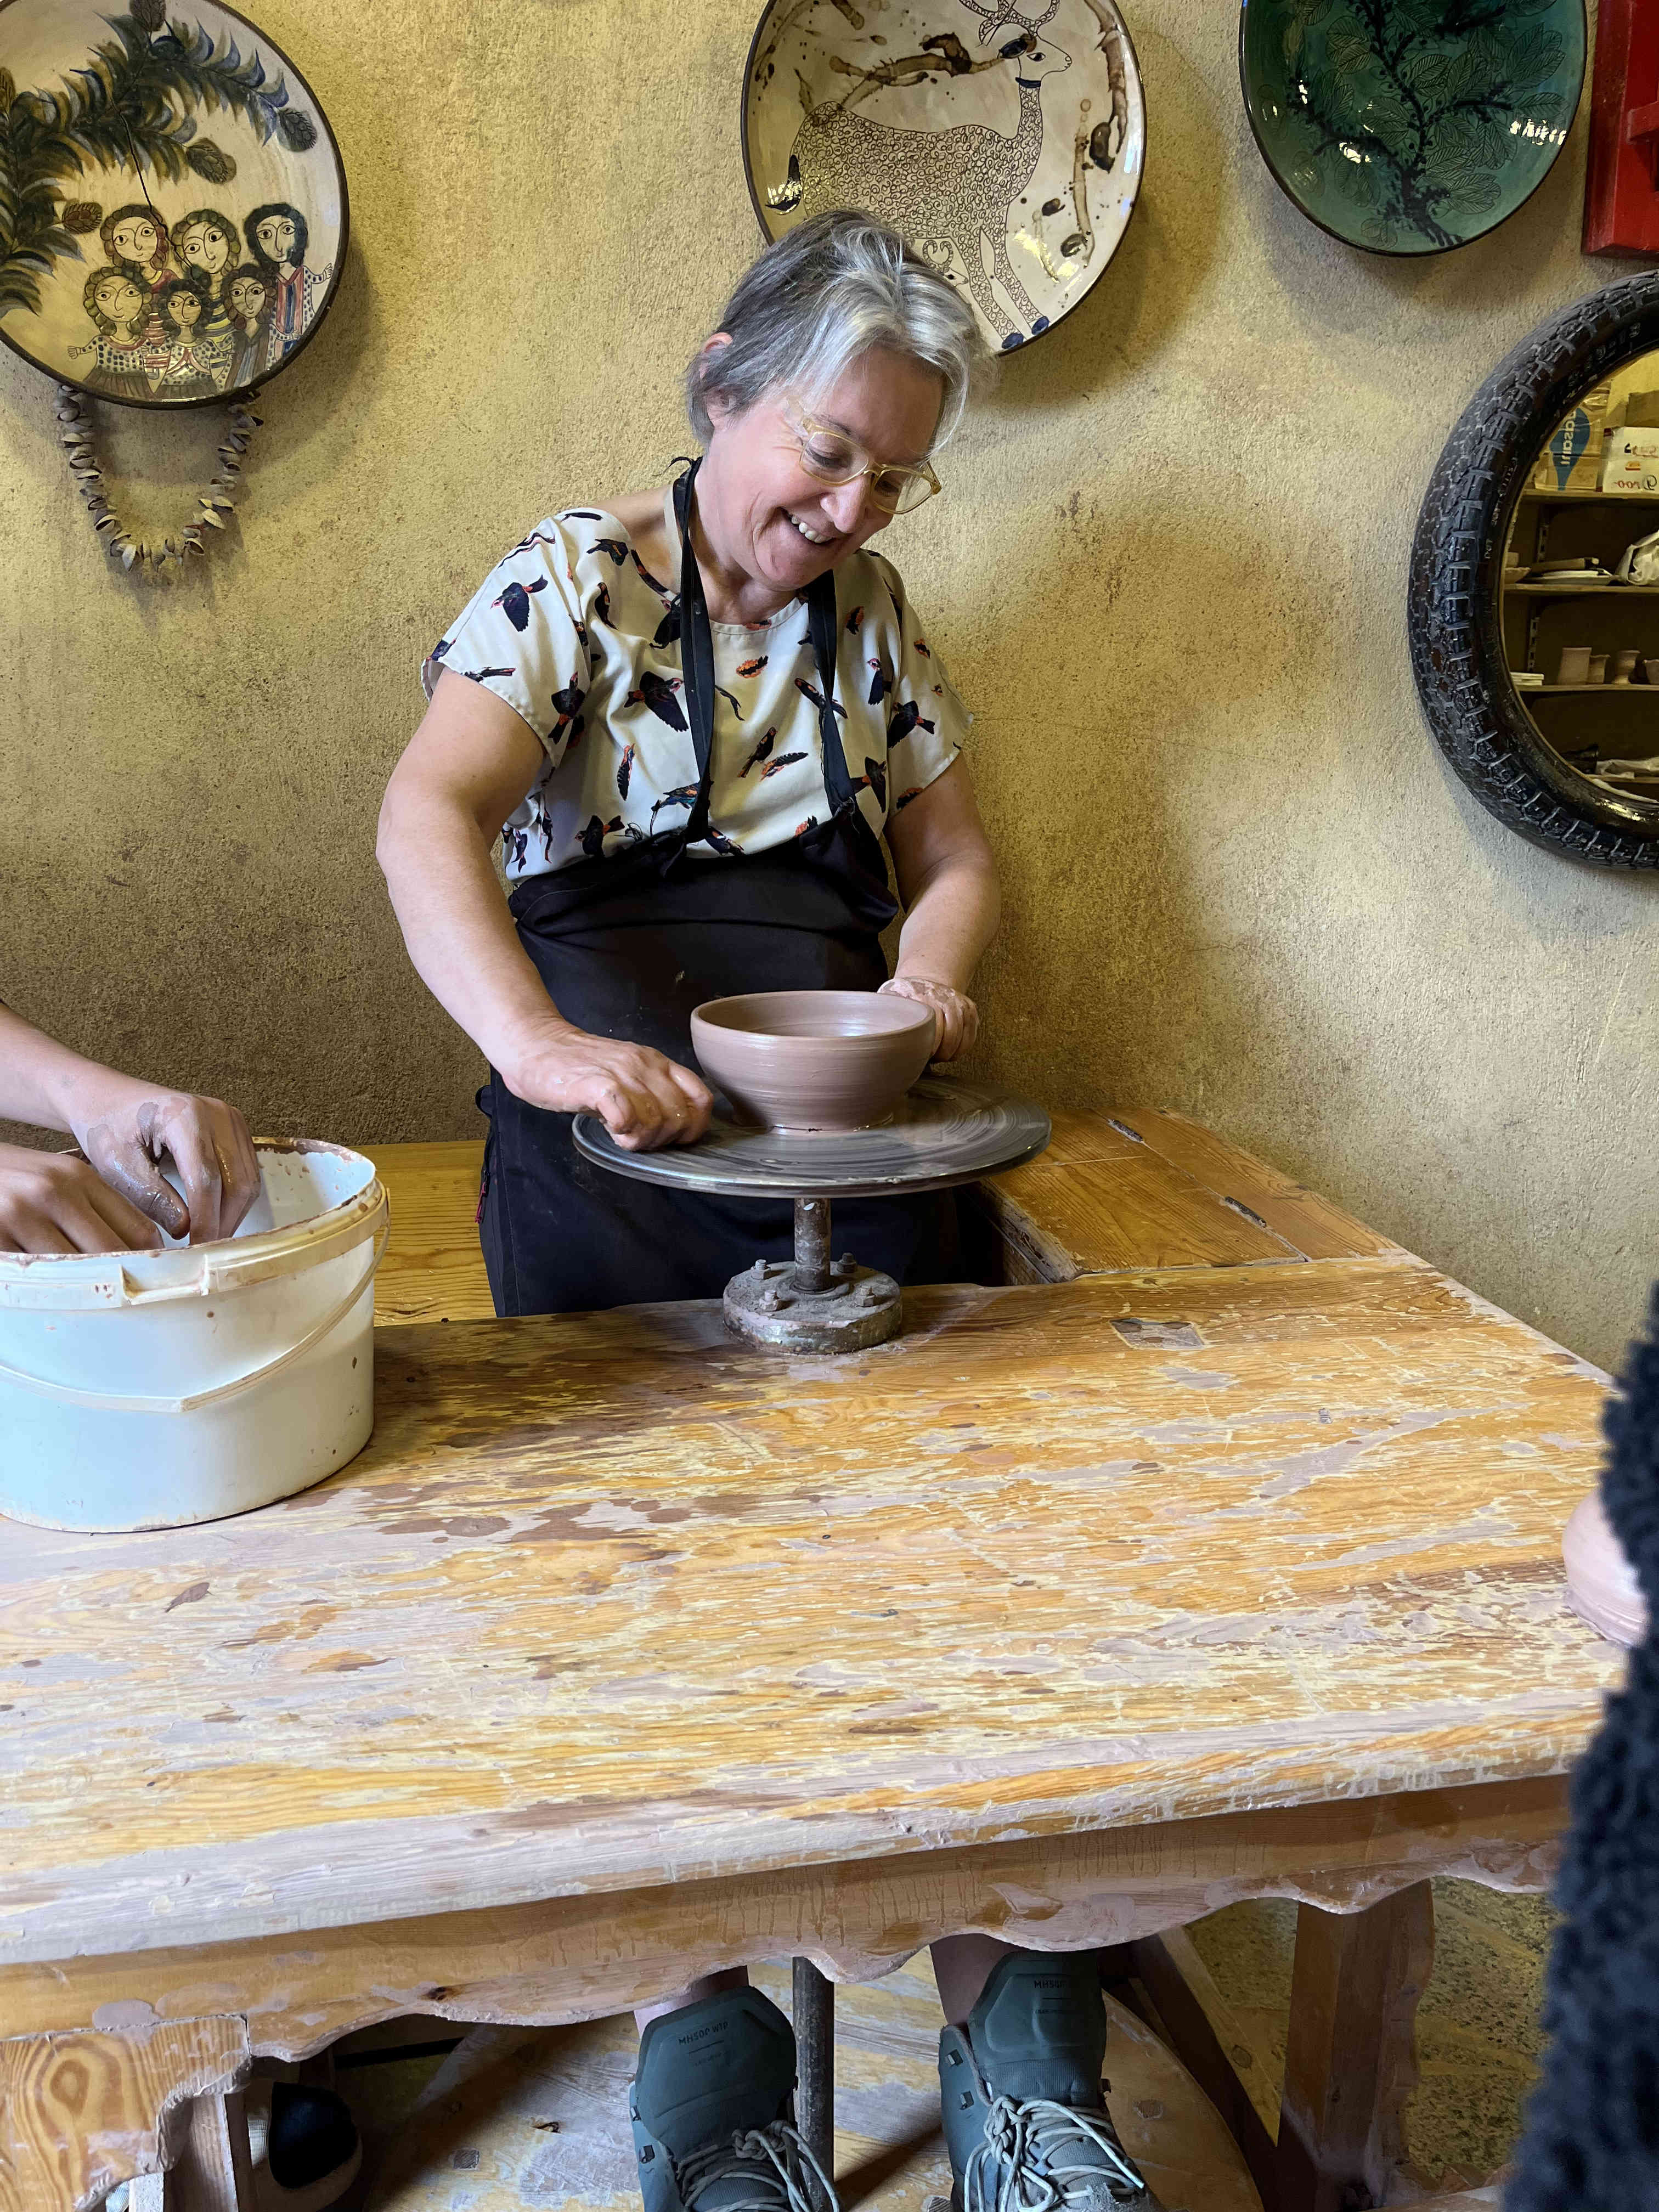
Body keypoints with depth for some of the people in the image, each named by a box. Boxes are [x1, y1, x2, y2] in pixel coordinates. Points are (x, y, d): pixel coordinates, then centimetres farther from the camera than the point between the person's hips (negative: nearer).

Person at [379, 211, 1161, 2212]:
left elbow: (952, 858, 18)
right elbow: (428, 812, -14)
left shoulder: (871, 617, 16)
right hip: (613, 1149, -3)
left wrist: (926, 978, -6)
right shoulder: (580, 575, 1)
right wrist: (539, 1046, -32)